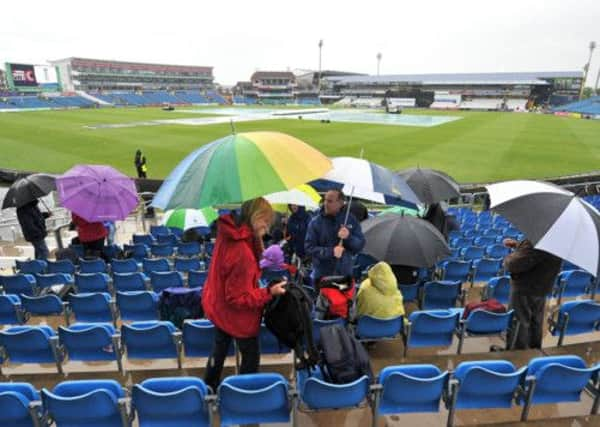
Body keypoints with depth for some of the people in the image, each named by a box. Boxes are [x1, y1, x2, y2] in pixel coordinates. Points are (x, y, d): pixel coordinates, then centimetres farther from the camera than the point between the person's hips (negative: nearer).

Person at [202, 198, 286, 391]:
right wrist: (269, 292, -28)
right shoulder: (242, 252, -36)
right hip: (236, 314, -9)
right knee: (251, 357, 14)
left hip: (218, 305, 9)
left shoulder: (228, 231, -10)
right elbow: (239, 297, -29)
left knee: (220, 348, 29)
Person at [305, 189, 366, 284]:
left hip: (345, 275, 1)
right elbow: (309, 247, -7)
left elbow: (360, 244, 1)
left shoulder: (351, 220, 1)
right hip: (321, 276, -1)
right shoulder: (316, 222, -4)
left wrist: (348, 237, -21)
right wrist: (330, 252, -21)